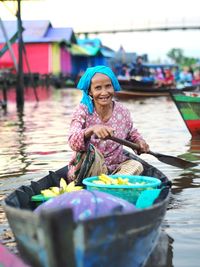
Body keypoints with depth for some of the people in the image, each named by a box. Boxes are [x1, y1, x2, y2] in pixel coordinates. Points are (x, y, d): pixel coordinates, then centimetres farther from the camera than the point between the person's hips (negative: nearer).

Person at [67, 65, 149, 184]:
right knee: (91, 151, -33)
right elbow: (73, 142, -29)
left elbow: (131, 132, 20)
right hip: (87, 171, -4)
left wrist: (139, 141, -4)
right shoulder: (83, 111, -13)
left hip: (114, 168, 4)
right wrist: (91, 130, -48)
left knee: (136, 166, -21)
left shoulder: (123, 111, -2)